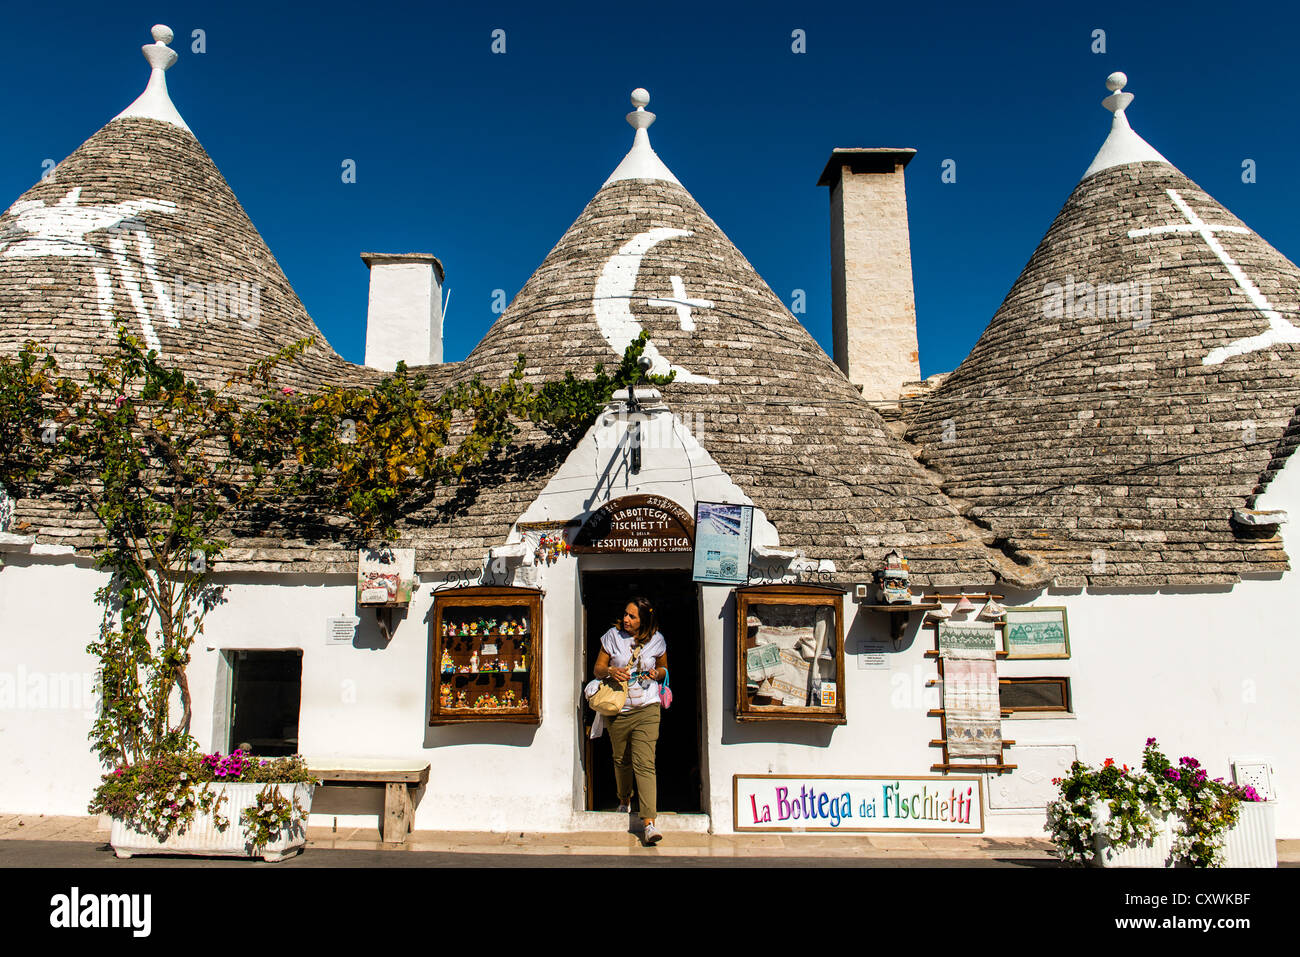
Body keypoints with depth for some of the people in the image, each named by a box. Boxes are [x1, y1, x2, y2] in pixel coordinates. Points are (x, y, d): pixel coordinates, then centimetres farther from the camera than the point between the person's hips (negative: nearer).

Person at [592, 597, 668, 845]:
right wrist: (611, 671, -16)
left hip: (647, 709, -2)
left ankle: (649, 822, -16)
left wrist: (657, 673, -5)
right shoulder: (613, 636, 2)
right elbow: (597, 669, 6)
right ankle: (624, 800, 44)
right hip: (617, 710, 2)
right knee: (621, 760, 15)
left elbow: (664, 668, 18)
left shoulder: (656, 640, 2)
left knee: (645, 764, -13)